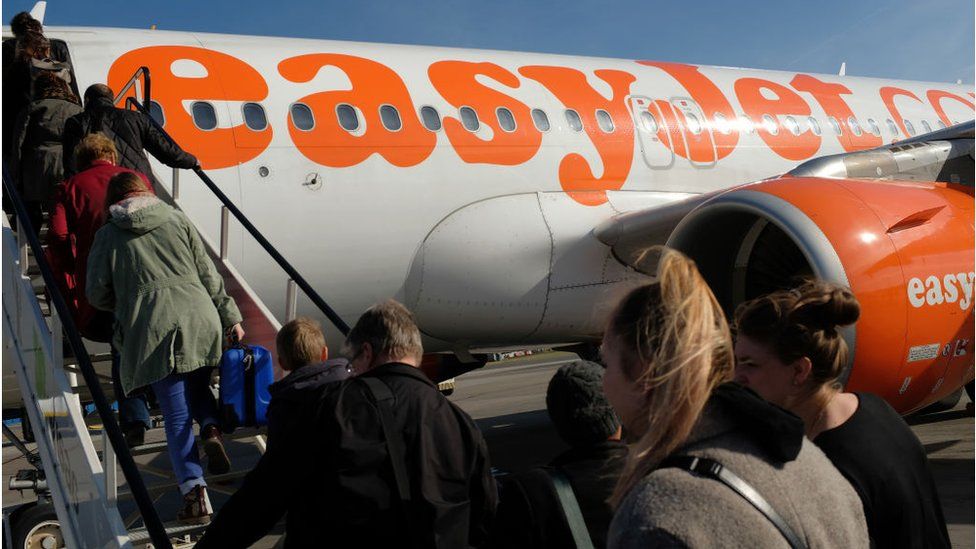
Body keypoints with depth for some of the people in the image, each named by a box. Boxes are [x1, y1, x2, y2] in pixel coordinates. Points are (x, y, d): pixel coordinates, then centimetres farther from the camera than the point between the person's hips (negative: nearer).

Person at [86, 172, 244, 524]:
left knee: (176, 415, 2)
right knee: (197, 386, 26)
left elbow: (96, 294, 12)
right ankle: (211, 428, -5)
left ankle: (194, 493, -8)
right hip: (199, 320, 2)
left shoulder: (108, 235, 12)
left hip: (152, 330, -2)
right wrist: (230, 316, 18)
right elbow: (208, 274, 13)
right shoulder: (177, 220, 16)